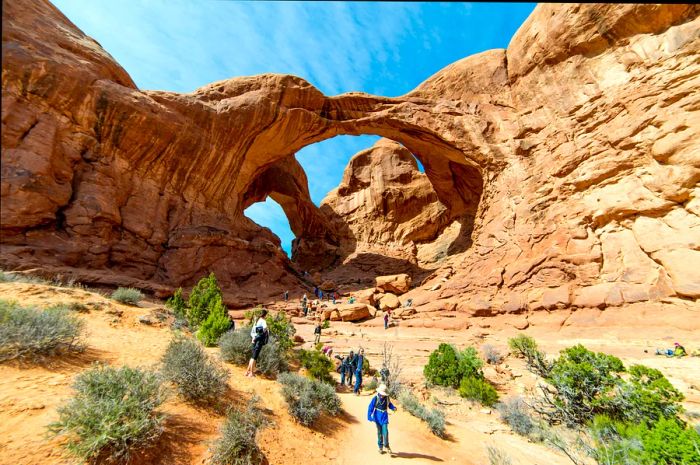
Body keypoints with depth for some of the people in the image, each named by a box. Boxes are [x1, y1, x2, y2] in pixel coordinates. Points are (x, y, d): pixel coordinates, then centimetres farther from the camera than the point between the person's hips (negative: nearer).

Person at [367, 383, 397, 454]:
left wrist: (394, 408, -11)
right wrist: (369, 417, -13)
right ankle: (380, 447, 25)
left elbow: (390, 404, 8)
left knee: (385, 432, -4)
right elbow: (370, 408, -12)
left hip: (384, 417, 1)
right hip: (378, 417, -1)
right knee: (379, 432, 8)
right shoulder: (375, 398, -17)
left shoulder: (387, 398, -9)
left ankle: (386, 446, 17)